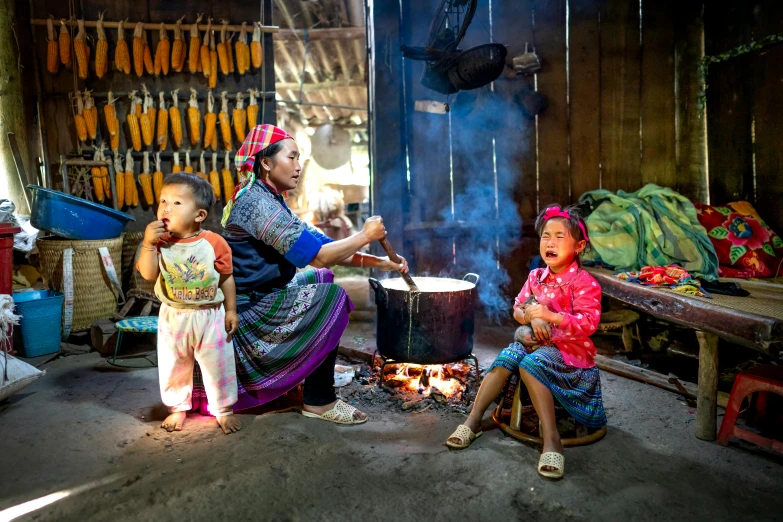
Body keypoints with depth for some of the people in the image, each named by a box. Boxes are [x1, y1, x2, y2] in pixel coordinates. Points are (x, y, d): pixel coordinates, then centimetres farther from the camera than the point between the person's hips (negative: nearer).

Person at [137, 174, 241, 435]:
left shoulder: (214, 242, -12)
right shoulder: (159, 242, -6)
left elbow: (226, 278, -4)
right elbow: (148, 274, -14)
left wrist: (231, 310, -3)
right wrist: (148, 243, -25)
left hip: (210, 315, -2)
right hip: (173, 317, 2)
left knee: (218, 366, 8)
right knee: (173, 367, 16)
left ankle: (224, 410, 27)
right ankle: (177, 408, 38)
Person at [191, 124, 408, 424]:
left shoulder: (271, 201, 10)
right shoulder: (257, 203, -20)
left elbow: (321, 246, 6)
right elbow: (317, 256, -25)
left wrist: (380, 262, -1)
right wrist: (365, 236, -11)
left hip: (254, 301, 10)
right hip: (246, 312, -10)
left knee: (321, 278, 17)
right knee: (331, 298, -16)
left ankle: (318, 371, 23)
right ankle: (319, 400, -6)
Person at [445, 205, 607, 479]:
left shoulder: (584, 282, -9)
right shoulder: (536, 276, 9)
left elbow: (588, 323, -18)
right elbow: (518, 309, 13)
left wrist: (550, 315, -29)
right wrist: (532, 317, -11)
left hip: (569, 348, -5)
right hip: (535, 341, 6)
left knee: (531, 363, -34)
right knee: (506, 357, -22)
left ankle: (551, 439, -30)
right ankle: (473, 421, -18)